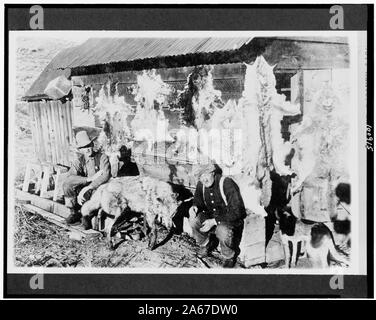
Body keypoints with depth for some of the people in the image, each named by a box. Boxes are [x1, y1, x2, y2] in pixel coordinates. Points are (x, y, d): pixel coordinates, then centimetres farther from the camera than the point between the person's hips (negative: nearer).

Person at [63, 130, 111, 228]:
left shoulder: (102, 157, -8)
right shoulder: (79, 161, 2)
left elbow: (105, 176, -24)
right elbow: (69, 178, -14)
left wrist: (87, 188, -32)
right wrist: (90, 178, -26)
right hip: (85, 188, 4)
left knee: (84, 194, -34)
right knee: (67, 185, -20)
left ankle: (86, 216, -5)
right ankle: (74, 212, -2)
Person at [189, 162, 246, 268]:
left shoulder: (227, 184, -26)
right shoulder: (201, 185, -6)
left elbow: (236, 211, -26)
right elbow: (198, 201, 12)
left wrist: (215, 221, -30)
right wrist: (194, 207, -14)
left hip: (232, 219, -6)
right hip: (212, 215, 6)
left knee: (222, 230, -37)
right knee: (194, 220, -20)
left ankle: (230, 256, -5)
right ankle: (206, 245, 9)